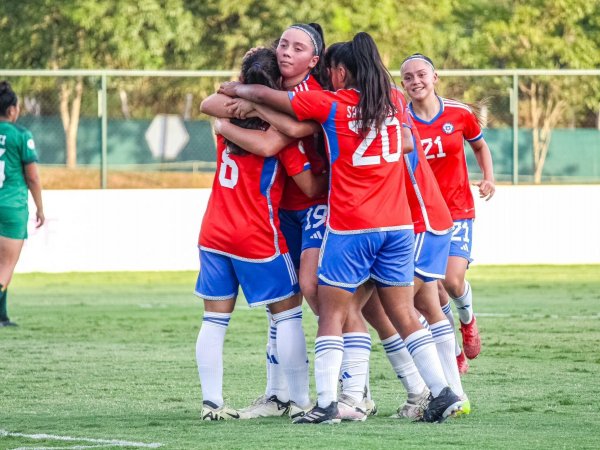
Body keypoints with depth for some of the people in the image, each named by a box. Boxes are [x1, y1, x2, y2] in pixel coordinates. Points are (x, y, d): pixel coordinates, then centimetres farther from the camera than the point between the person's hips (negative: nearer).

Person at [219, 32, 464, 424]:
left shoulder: (331, 105, -5)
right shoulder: (393, 102, 9)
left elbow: (264, 95, 1)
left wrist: (236, 89, 22)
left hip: (350, 229, -5)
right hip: (398, 226, 5)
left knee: (332, 315, 2)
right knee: (405, 315, 10)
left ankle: (326, 402, -7)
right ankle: (443, 392, 5)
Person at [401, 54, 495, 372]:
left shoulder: (459, 114, -4)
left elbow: (480, 146, 15)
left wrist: (488, 179, 2)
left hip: (457, 209, -1)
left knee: (452, 281, -16)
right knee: (433, 289, -1)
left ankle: (467, 318, 19)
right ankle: (455, 353, 20)